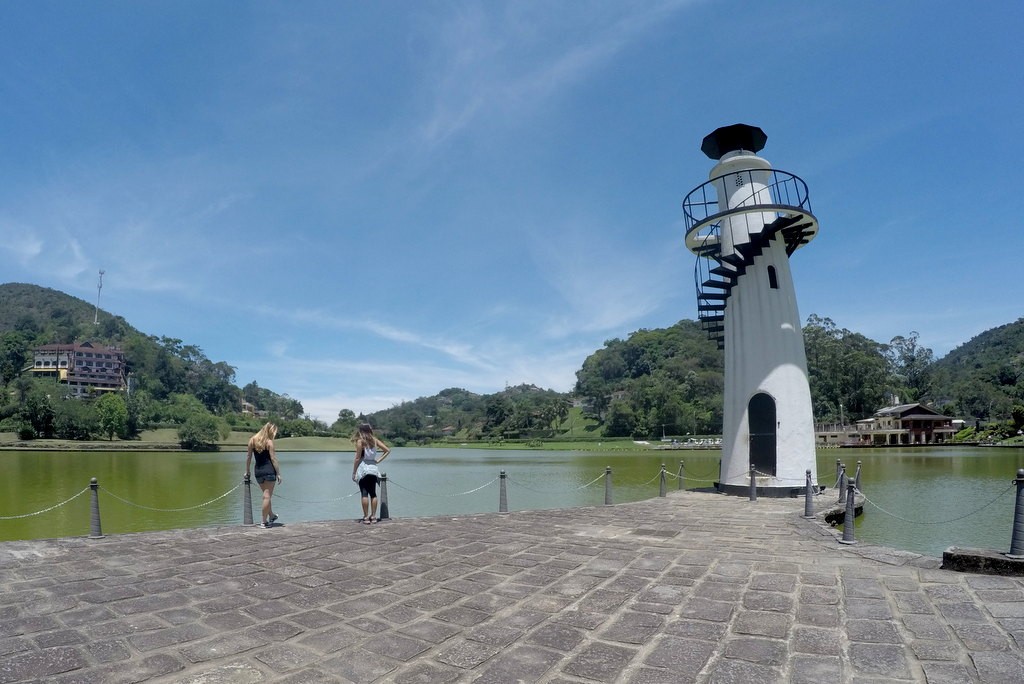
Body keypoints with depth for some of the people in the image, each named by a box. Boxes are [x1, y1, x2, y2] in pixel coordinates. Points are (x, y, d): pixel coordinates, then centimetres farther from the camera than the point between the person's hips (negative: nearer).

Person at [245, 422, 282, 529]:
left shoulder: (252, 440, 7)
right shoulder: (269, 442, -9)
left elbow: (248, 457, 9)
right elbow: (273, 459, -10)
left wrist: (247, 471, 18)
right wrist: (278, 473, -6)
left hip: (258, 471, 6)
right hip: (269, 470, -6)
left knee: (267, 495, 21)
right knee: (267, 496, 1)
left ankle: (271, 516, 35)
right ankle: (264, 522, 4)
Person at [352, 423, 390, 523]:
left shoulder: (360, 441, -7)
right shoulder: (375, 440, 6)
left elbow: (357, 458, -9)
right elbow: (388, 450, 5)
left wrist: (353, 472, -3)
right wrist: (378, 460, 7)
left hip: (363, 469, -4)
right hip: (373, 469, 5)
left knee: (364, 494, -1)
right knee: (373, 493, 10)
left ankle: (366, 517, -1)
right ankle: (373, 516, 11)